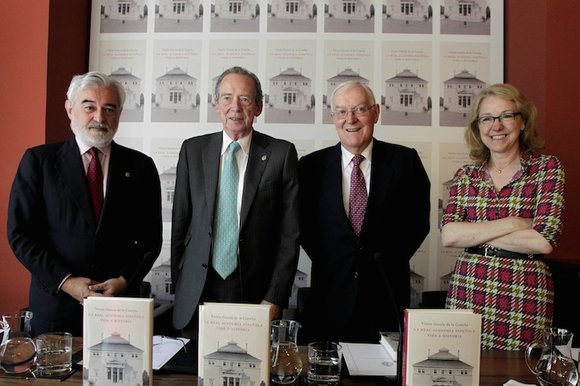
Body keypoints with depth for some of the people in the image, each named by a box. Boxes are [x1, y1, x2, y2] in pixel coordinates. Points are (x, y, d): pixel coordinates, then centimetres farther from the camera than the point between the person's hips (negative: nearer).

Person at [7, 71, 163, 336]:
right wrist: (65, 281, -11)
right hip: (55, 303, 0)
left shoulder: (140, 166, 3)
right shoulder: (38, 160, 1)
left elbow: (150, 237, 4)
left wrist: (124, 281, -9)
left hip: (120, 303, 1)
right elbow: (20, 233, -3)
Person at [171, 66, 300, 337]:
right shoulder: (193, 150, 5)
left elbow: (290, 233, -3)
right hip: (195, 297, 2)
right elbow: (180, 223, 8)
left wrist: (275, 297, -7)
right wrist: (178, 285, 5)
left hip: (255, 294, -2)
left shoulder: (282, 153, -3)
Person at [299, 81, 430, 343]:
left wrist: (388, 260, -3)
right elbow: (302, 223, 5)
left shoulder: (405, 160, 0)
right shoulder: (311, 165, 2)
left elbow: (418, 220, 3)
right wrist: (325, 262, -2)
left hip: (386, 292, 0)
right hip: (330, 291, 1)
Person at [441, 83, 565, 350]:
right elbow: (448, 235, -7)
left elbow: (544, 241, -12)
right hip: (467, 291, 2)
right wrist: (512, 223, -13)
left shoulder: (547, 167, -1)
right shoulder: (466, 175, 6)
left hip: (525, 297, -2)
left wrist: (474, 233, -8)